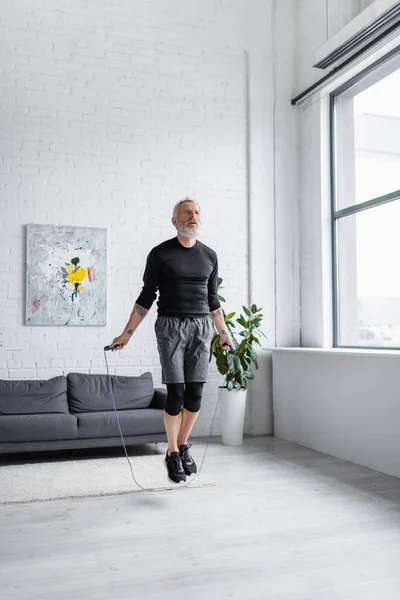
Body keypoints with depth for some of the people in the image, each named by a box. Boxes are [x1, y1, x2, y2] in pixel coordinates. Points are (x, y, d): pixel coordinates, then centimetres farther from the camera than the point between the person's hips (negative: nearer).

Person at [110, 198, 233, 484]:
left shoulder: (210, 256, 12)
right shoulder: (160, 253, 2)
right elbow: (146, 298, 4)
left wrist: (224, 332, 21)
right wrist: (127, 334, 1)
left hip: (201, 327, 3)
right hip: (170, 326, -3)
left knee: (195, 394, 0)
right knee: (176, 393, -5)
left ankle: (184, 446, 24)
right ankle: (173, 453, 15)